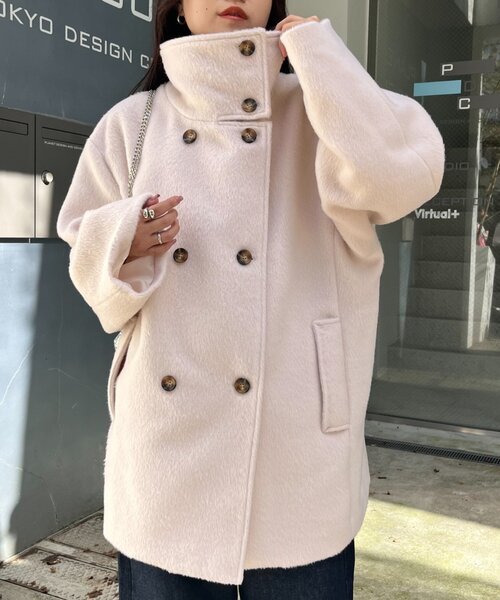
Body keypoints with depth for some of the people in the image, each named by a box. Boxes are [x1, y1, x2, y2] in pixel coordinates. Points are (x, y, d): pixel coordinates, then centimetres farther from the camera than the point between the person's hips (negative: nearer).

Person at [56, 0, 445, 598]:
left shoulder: (319, 108, 4)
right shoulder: (131, 123, 7)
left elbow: (402, 175, -17)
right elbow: (89, 263, 11)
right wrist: (122, 244, -12)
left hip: (297, 438, -1)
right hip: (166, 434, 2)